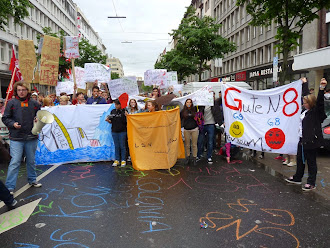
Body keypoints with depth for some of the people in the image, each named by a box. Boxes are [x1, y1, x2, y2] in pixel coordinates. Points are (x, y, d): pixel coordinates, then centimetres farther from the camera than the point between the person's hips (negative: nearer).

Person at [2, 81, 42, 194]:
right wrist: (13, 124, -14)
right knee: (15, 162, -5)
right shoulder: (12, 103, 2)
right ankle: (9, 187, 4)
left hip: (31, 138, 3)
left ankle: (32, 180, 33)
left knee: (31, 160, 16)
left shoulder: (34, 104, 7)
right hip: (16, 138, -3)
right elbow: (5, 118, 4)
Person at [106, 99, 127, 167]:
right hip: (114, 131, 4)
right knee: (116, 146, 10)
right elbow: (111, 121, 12)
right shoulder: (113, 111, 8)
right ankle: (116, 160, 18)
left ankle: (123, 160, 12)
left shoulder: (124, 111, -5)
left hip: (122, 131, -4)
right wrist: (108, 120, -8)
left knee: (122, 146, 3)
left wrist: (126, 116, -24)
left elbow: (126, 122, -7)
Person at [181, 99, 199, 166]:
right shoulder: (183, 111, 3)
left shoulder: (194, 110, 1)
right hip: (186, 130, 1)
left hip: (194, 129, -1)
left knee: (194, 145, 4)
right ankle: (187, 157, 23)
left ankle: (194, 158, 13)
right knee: (187, 145, 9)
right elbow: (180, 119, 12)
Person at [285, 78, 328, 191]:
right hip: (303, 140, 9)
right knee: (300, 159, 18)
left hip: (311, 141, -9)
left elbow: (320, 102, -28)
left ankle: (311, 183, 10)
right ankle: (297, 178, 32)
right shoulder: (306, 111, 11)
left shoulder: (316, 112, -11)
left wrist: (322, 88, -43)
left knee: (311, 161, 0)